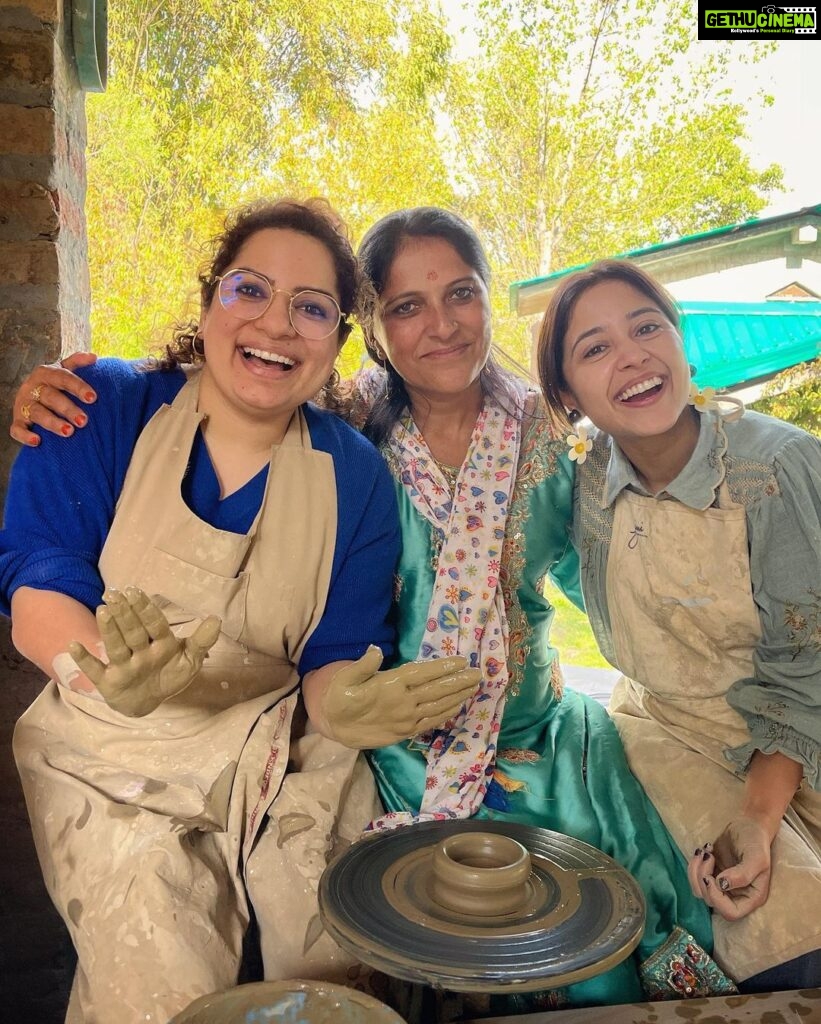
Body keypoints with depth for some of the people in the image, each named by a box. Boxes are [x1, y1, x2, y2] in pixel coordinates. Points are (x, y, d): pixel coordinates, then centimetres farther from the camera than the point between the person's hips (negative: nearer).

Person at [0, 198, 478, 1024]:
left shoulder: (355, 474, -4)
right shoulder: (105, 407, -9)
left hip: (291, 768, 2)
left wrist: (345, 701, -31)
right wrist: (105, 669, -36)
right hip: (121, 766, -1)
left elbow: (335, 656, -6)